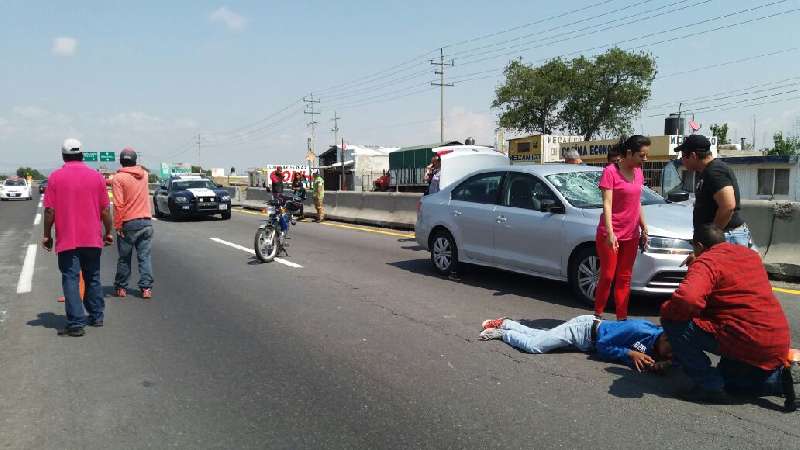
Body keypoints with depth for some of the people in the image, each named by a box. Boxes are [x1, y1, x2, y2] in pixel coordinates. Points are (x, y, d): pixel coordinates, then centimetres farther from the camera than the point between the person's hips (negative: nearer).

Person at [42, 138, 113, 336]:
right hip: (92, 239, 3)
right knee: (93, 278, 16)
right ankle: (96, 316, 24)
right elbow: (105, 210, 1)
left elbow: (50, 210, -6)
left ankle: (76, 323, -5)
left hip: (67, 240, -3)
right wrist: (108, 232, 12)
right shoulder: (96, 176, 0)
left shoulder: (55, 177, -4)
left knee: (71, 280, -1)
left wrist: (47, 235, 5)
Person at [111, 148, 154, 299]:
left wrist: (117, 225, -10)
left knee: (124, 258, 8)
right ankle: (146, 288, 1)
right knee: (144, 257, 5)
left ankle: (121, 288, 18)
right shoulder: (144, 174, 7)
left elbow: (119, 204, -14)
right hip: (146, 222, 4)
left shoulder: (118, 178, -9)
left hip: (128, 224, -4)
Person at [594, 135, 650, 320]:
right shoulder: (611, 171, -12)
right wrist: (610, 233, -27)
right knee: (607, 277, -1)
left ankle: (622, 318, 15)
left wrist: (644, 228, 17)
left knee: (624, 279, 9)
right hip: (610, 235, -6)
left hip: (631, 235, 6)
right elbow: (607, 204, -19)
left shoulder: (638, 172, 9)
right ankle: (597, 315, 11)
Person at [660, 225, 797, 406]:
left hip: (747, 342, -9)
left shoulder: (706, 262, -11)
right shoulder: (751, 255, 15)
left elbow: (687, 299, -31)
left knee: (672, 323, -9)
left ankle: (710, 387, -7)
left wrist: (665, 310, -10)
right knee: (727, 377, 33)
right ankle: (782, 378, 12)